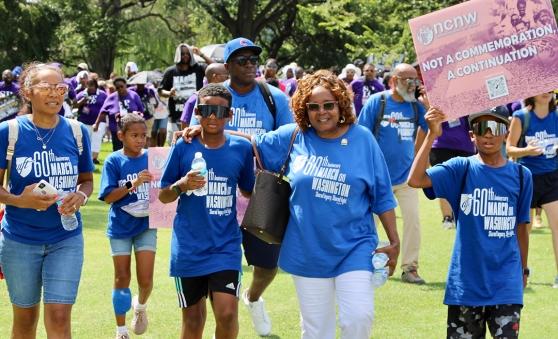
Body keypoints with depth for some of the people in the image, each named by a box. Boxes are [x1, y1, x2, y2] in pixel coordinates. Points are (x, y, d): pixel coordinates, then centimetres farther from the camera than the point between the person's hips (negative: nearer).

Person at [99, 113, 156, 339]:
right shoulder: (114, 161, -8)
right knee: (122, 278, 7)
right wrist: (134, 184, -25)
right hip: (121, 226, -1)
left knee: (146, 280, -5)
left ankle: (140, 306, 30)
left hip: (146, 225, 1)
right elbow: (108, 196, -14)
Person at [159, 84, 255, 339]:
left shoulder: (241, 148, 0)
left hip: (225, 245, 0)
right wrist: (181, 185, -16)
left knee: (227, 313, -16)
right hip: (189, 247, 0)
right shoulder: (184, 147, -2)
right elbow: (163, 196, 3)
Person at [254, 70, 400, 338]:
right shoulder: (293, 137, -1)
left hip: (354, 247, -2)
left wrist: (394, 242, 2)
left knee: (359, 318, -15)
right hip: (308, 251, 2)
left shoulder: (362, 139, -3)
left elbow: (381, 196, 1)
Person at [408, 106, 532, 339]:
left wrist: (523, 269, 18)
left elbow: (521, 226, 12)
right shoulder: (462, 169, -1)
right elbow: (416, 180, -16)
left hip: (505, 283, 0)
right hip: (465, 282, 0)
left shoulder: (521, 175, 4)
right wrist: (432, 135, -21)